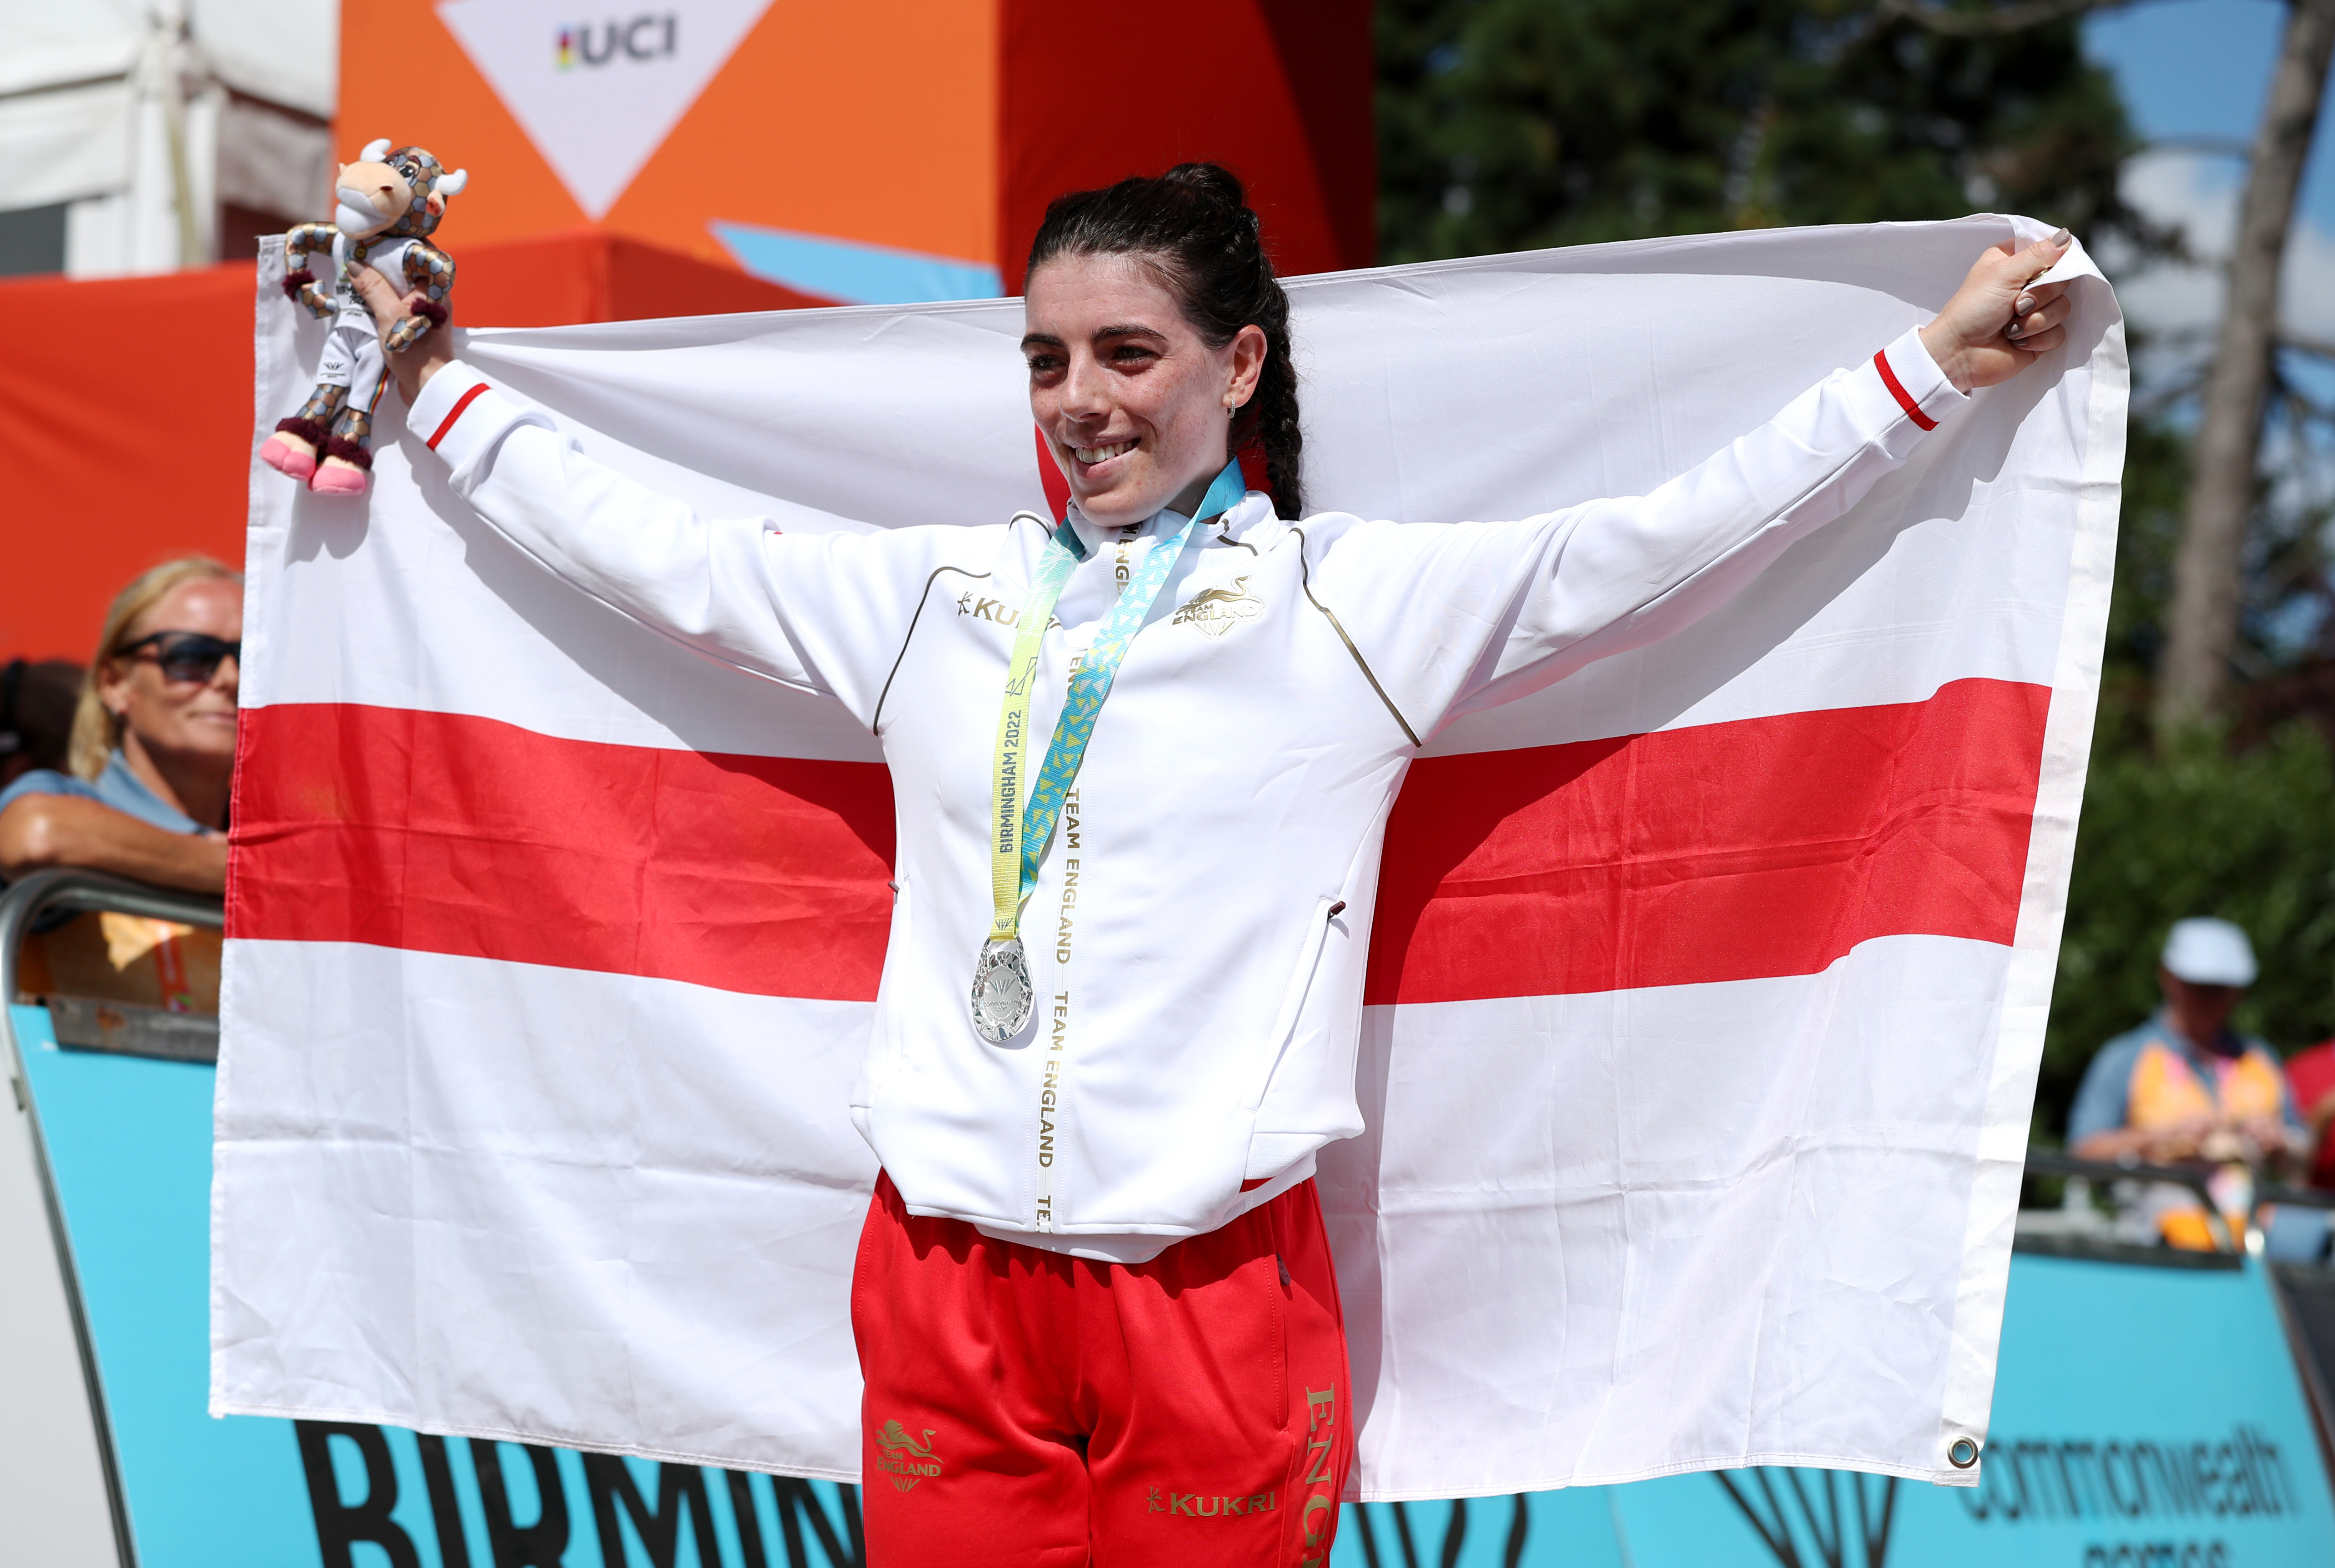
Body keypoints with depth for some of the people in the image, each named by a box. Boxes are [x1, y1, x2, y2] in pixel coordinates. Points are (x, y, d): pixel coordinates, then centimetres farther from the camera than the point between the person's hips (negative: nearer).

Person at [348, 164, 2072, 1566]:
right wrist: (433, 383, 25)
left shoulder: (1363, 603, 2)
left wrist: (1936, 365, -2)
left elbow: (1670, 540, 0)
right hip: (945, 1280, 3)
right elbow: (651, 550, 19)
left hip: (1217, 1287, -3)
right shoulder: (936, 597, 11)